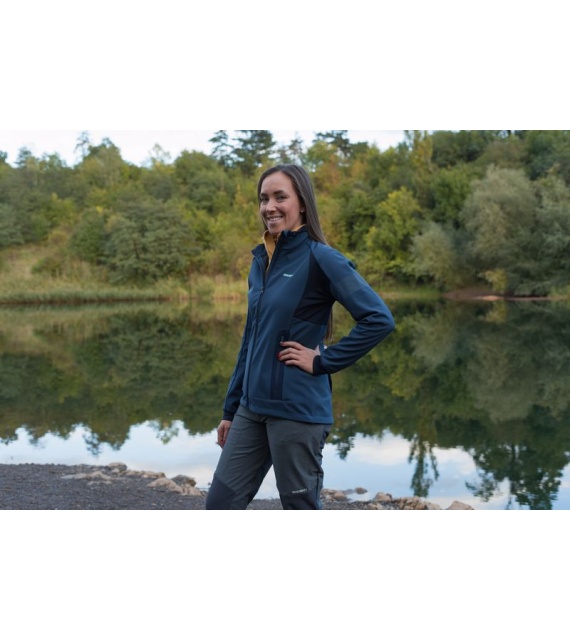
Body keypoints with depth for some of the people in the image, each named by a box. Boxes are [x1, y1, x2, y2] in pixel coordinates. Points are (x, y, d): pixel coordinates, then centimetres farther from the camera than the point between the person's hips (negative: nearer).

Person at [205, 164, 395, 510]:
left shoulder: (320, 258, -10)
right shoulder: (261, 261, 10)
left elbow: (379, 319, -19)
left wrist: (323, 360, -15)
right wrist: (231, 409, 16)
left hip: (297, 410, -7)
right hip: (253, 408, 7)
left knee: (301, 507, 6)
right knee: (220, 503, 9)